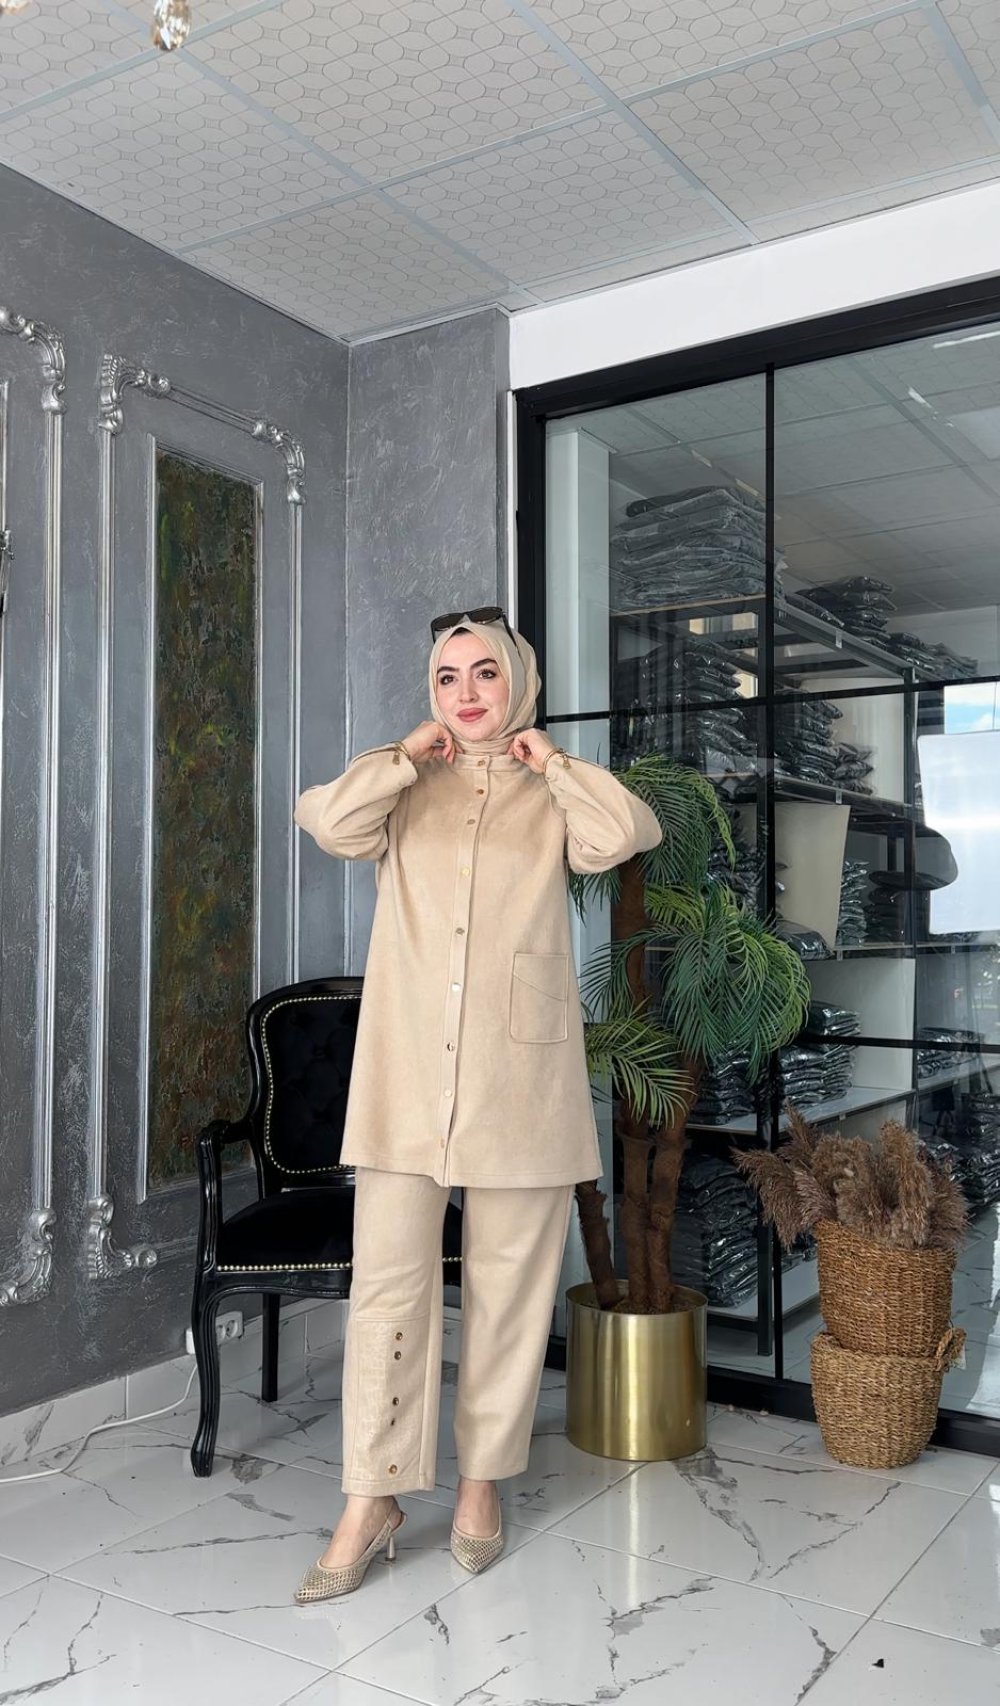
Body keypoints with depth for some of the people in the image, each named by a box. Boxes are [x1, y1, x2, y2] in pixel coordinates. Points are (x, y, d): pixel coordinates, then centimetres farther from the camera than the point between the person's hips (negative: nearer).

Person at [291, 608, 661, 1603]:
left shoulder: (551, 796, 10)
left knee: (508, 1288, 8)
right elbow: (326, 820, -9)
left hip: (520, 1076, 0)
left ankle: (481, 1482, 26)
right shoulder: (404, 787, 11)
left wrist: (546, 757, -1)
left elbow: (629, 833, -12)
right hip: (407, 1076, 0)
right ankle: (371, 1502, 13)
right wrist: (410, 754, -2)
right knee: (387, 1282, 0)